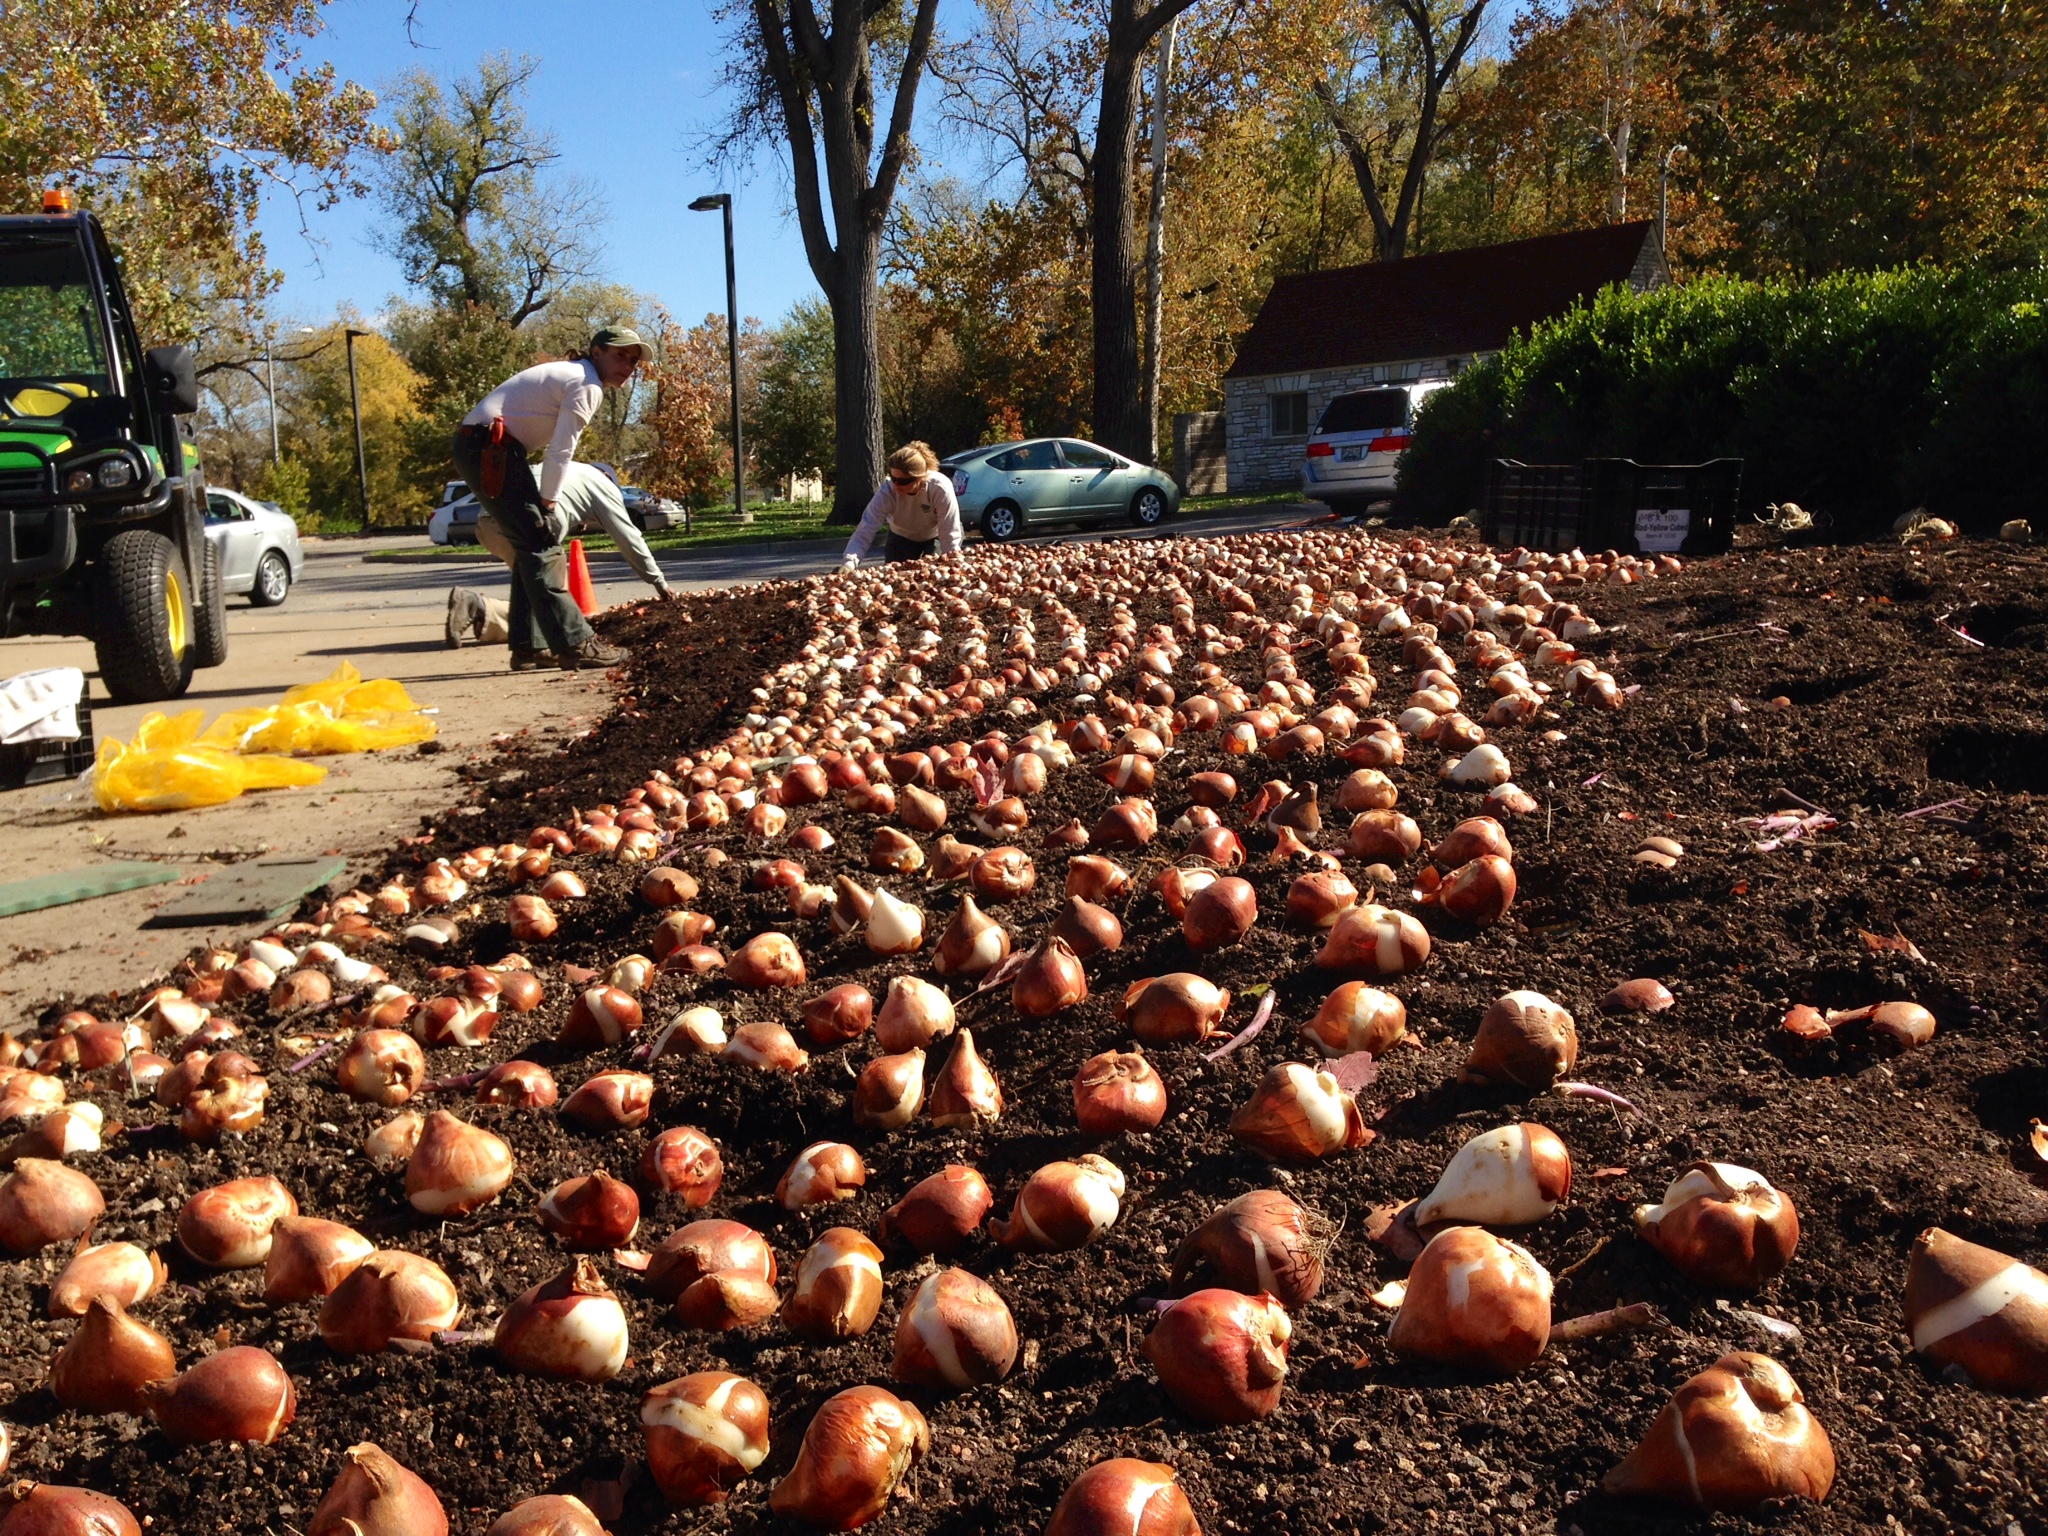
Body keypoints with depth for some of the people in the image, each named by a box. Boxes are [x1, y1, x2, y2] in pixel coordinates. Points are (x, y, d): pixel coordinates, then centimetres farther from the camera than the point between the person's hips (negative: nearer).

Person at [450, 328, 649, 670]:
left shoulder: (568, 373, 22)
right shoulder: (587, 385, -9)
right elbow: (560, 452, -12)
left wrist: (543, 502, 16)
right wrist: (547, 502, -4)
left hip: (475, 446, 10)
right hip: (489, 446, -10)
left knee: (532, 547, 11)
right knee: (540, 544, -11)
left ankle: (529, 647, 10)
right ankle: (573, 642, -13)